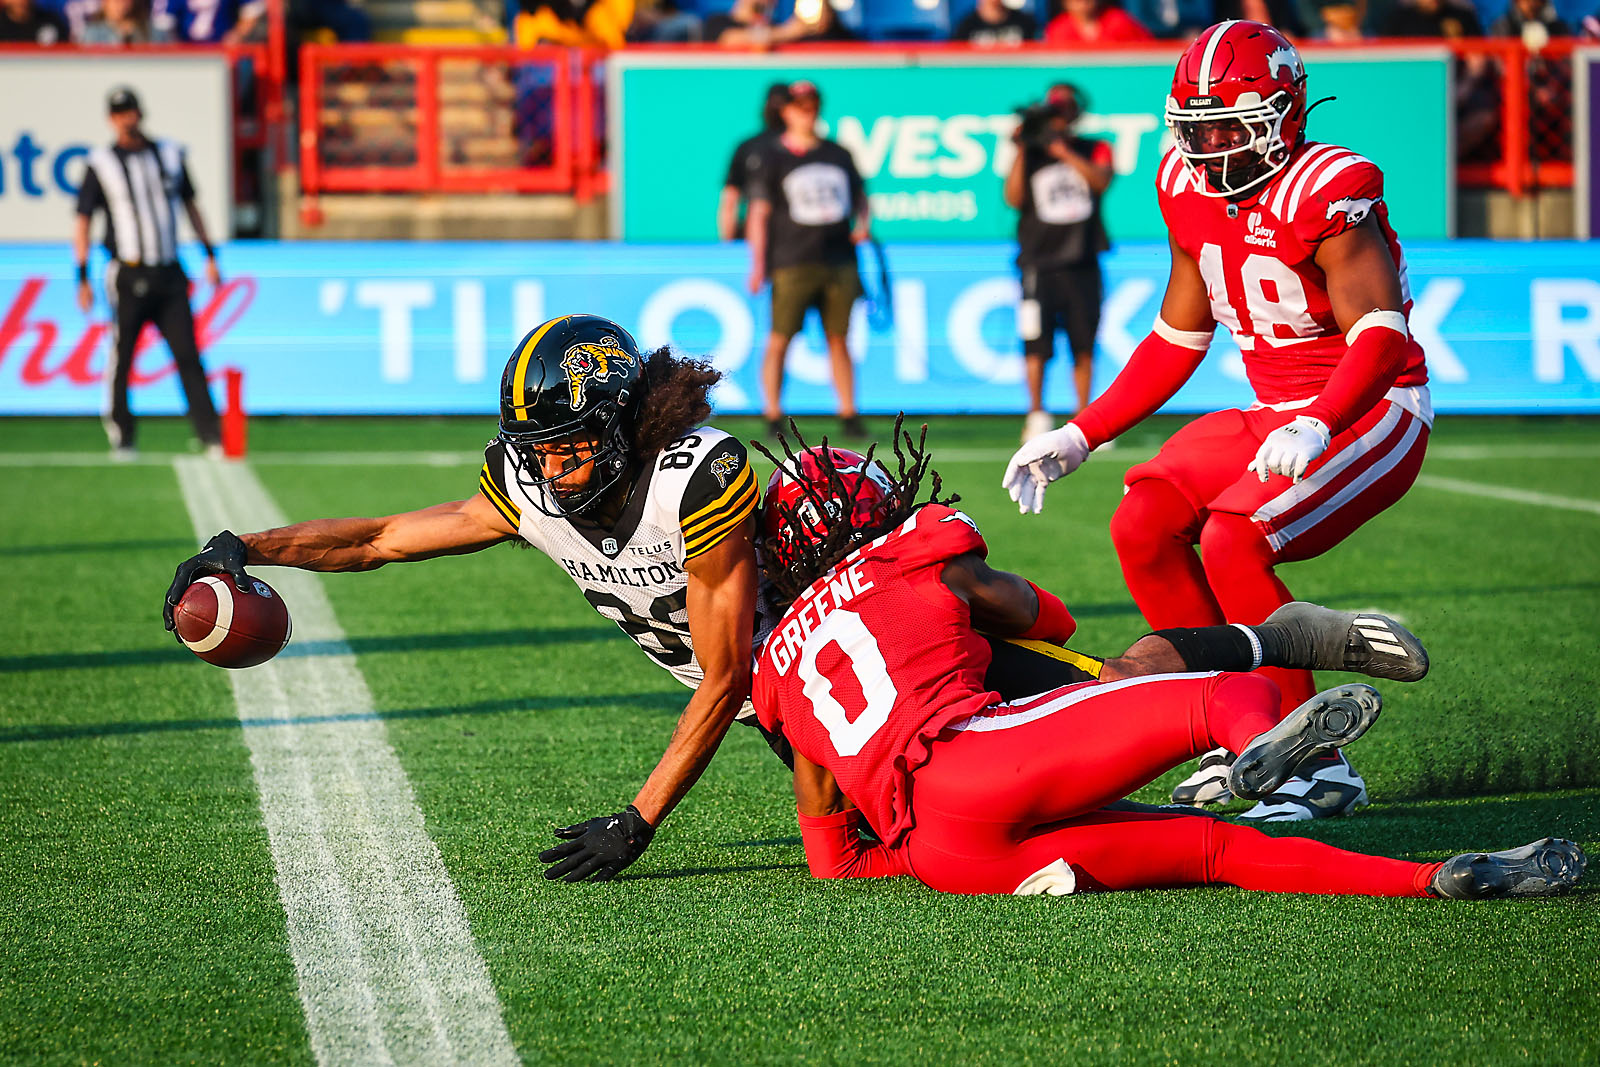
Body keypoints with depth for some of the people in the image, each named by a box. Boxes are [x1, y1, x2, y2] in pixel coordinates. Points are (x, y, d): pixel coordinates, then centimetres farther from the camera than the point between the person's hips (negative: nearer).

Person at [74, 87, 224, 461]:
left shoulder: (169, 154, 10)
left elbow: (190, 205, 20)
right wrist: (83, 278, -8)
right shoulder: (101, 164, 0)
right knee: (121, 358, -2)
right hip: (129, 274, -2)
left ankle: (210, 436, -5)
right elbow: (83, 222, -1)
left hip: (169, 275, 3)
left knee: (188, 355, -4)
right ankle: (121, 439, 8)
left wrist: (210, 255, 14)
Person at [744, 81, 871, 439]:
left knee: (839, 340, 5)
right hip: (792, 263, -4)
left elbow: (860, 195, 24)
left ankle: (849, 414, 8)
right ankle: (773, 416, -2)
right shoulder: (771, 158, 3)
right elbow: (759, 212, 0)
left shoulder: (838, 154, 15)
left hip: (839, 262, 4)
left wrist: (862, 224, 3)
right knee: (779, 340, -6)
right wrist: (758, 264, -7)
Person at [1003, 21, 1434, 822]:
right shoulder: (1192, 190, 5)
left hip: (1373, 415, -8)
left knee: (1232, 541, -27)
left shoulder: (1324, 194, -20)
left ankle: (1320, 767, -18)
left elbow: (1380, 337, -30)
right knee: (1142, 523, -9)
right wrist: (1080, 436, 11)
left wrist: (1316, 428, -46)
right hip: (1279, 416, 8)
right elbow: (1177, 338, 16)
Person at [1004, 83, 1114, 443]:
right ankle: (1037, 414, 1)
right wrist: (1022, 149, -7)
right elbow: (1014, 198, -3)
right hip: (1039, 264, -1)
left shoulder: (1094, 150, 12)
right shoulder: (1030, 153, 11)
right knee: (1037, 345, -9)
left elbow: (1101, 181, -9)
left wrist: (1063, 150, -13)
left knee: (1084, 345, 3)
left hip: (1082, 265, 1)